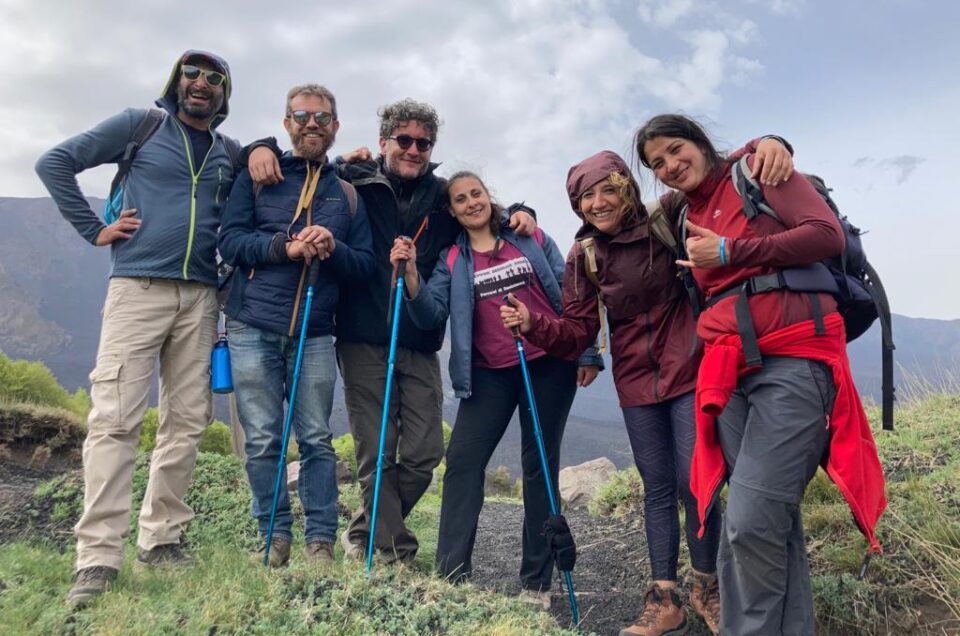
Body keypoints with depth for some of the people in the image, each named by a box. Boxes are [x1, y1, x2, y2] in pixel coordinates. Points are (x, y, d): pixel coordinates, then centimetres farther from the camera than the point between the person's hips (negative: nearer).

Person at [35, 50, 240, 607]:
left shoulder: (231, 153, 15)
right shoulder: (141, 124, 6)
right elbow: (56, 163, 5)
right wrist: (95, 230, -1)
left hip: (201, 295, 4)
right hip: (138, 287, -3)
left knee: (187, 421, 5)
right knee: (115, 419, -7)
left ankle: (162, 537, 18)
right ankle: (99, 556, -2)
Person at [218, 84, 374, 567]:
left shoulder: (348, 194, 14)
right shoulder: (257, 175, 10)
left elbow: (365, 266, 8)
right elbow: (229, 239, -1)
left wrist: (332, 249, -12)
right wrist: (285, 247, -15)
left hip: (315, 335, 1)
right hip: (253, 330, 0)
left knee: (317, 439, 1)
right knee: (262, 440, 2)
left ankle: (320, 540, 10)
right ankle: (275, 536, 15)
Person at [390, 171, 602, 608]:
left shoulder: (532, 238, 4)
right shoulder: (452, 261, 6)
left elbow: (568, 292, 6)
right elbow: (431, 316, -6)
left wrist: (585, 352, 0)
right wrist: (410, 276, -21)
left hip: (549, 365, -1)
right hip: (490, 374, 1)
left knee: (540, 465, 5)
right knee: (462, 461, -8)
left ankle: (536, 582, 15)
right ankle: (451, 575, 0)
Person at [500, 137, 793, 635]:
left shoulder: (666, 221, -9)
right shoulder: (583, 256, -1)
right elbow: (579, 330, -4)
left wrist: (763, 146, -32)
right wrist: (532, 323, -21)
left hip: (689, 371, -3)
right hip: (636, 383, 3)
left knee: (693, 482, -1)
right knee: (657, 488, 11)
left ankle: (706, 586, 24)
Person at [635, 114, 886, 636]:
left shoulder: (756, 171, 4)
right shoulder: (689, 218, 21)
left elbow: (827, 234, -8)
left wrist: (729, 252, -8)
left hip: (794, 359, -6)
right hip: (730, 371, 6)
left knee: (750, 522, -13)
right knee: (774, 521, 5)